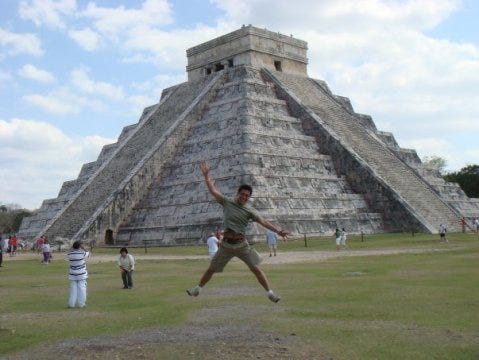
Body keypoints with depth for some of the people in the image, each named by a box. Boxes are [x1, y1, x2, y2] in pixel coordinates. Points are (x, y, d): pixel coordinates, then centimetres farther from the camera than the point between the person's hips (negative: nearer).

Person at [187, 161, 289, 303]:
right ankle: (197, 289, 27)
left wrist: (277, 230, -19)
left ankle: (269, 292, 4)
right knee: (211, 269, 9)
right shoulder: (227, 203, 4)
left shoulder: (249, 211, 2)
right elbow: (213, 191, 1)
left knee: (256, 268, -4)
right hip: (226, 244, 0)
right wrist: (206, 175, -6)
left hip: (241, 244, 0)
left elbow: (263, 221, -7)